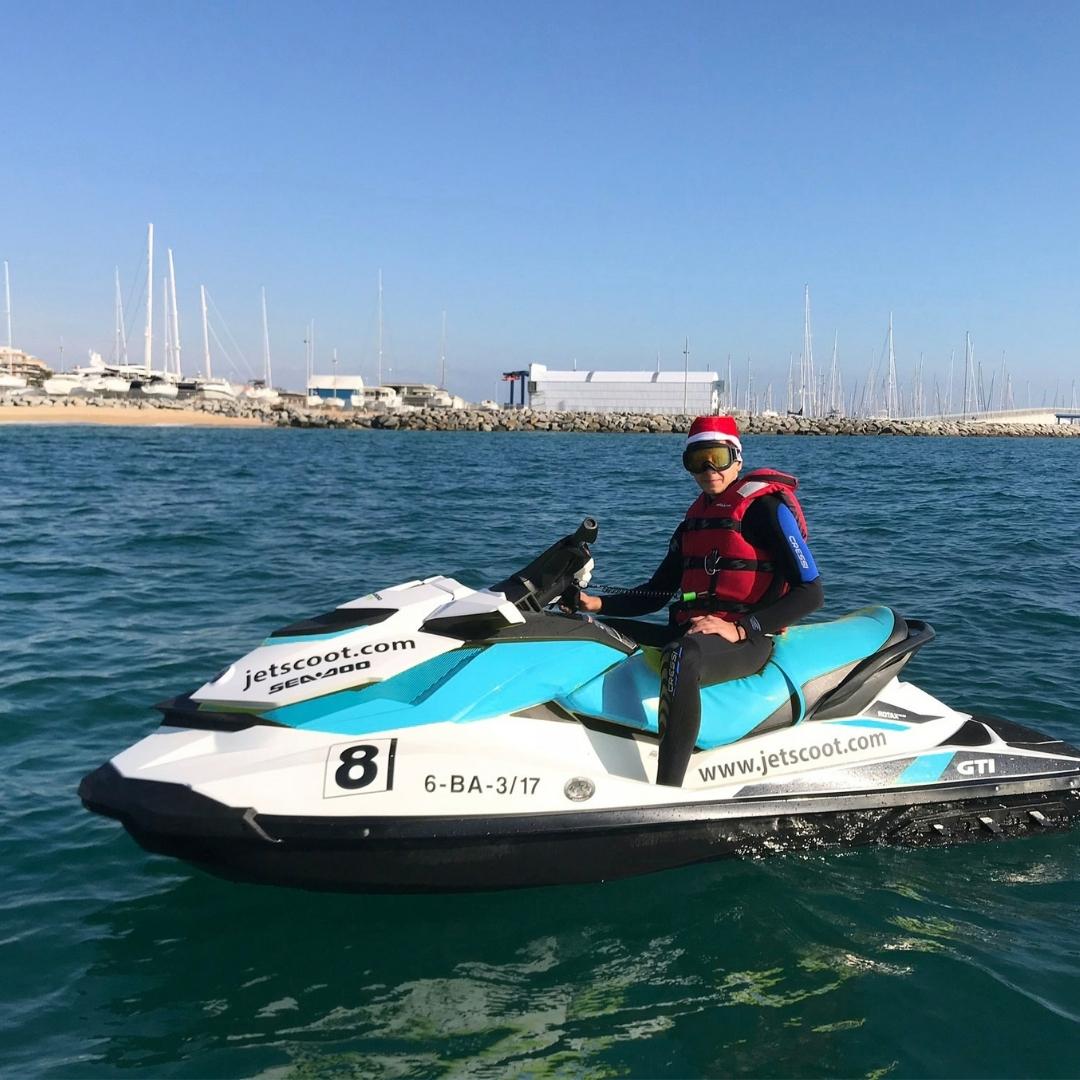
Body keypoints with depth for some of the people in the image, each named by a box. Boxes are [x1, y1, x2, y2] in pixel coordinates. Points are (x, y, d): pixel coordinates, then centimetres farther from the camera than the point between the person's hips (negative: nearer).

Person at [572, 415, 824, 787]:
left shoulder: (763, 506, -5)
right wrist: (599, 604, 2)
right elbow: (657, 592, 19)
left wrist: (740, 629, -21)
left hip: (748, 641, -8)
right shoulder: (695, 517, 17)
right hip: (689, 632, 8)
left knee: (681, 657, -40)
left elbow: (811, 592, -12)